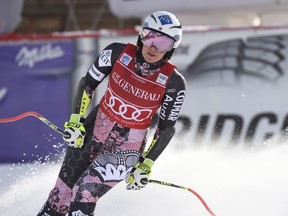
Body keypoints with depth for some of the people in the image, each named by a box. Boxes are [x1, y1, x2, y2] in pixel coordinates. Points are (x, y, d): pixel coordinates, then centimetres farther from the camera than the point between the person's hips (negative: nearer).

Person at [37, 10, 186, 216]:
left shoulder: (173, 83, -18)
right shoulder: (118, 53, -13)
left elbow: (166, 128, -6)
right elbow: (87, 84, 0)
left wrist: (146, 165, -6)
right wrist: (75, 121, -8)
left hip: (128, 148, -3)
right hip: (93, 132, 3)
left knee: (85, 191, -22)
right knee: (62, 193, 6)